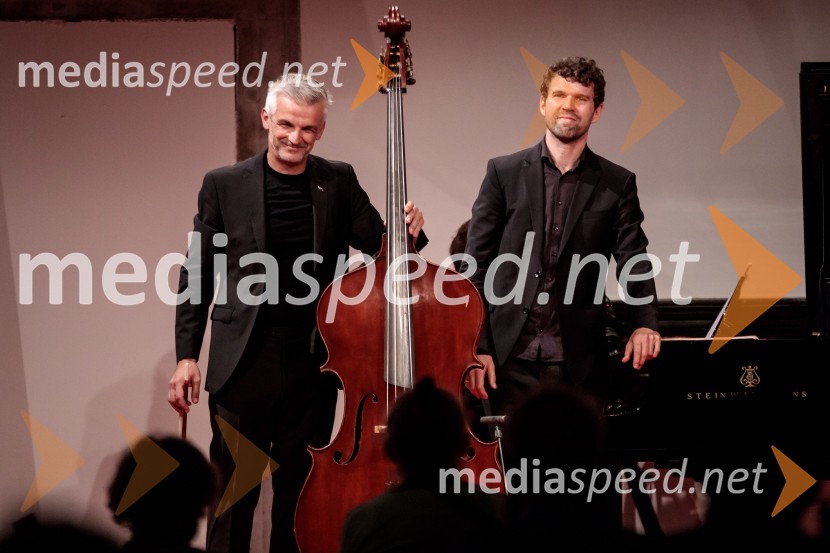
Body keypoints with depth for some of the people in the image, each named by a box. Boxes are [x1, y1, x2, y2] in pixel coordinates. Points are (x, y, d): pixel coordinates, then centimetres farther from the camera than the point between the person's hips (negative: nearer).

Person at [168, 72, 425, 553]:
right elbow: (197, 275, 2)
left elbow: (379, 245, 5)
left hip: (313, 363, 2)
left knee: (300, 491, 10)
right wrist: (187, 356, -2)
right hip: (244, 363, -2)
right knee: (234, 493, 1)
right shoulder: (224, 185, 0)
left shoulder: (339, 182, 5)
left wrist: (406, 233, -18)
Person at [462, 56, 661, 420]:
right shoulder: (504, 172, 4)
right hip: (510, 359, 0)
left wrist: (644, 321, -21)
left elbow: (633, 260, -1)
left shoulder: (617, 184, 6)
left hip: (578, 363, 0)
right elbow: (476, 265, 3)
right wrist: (477, 347, -5)